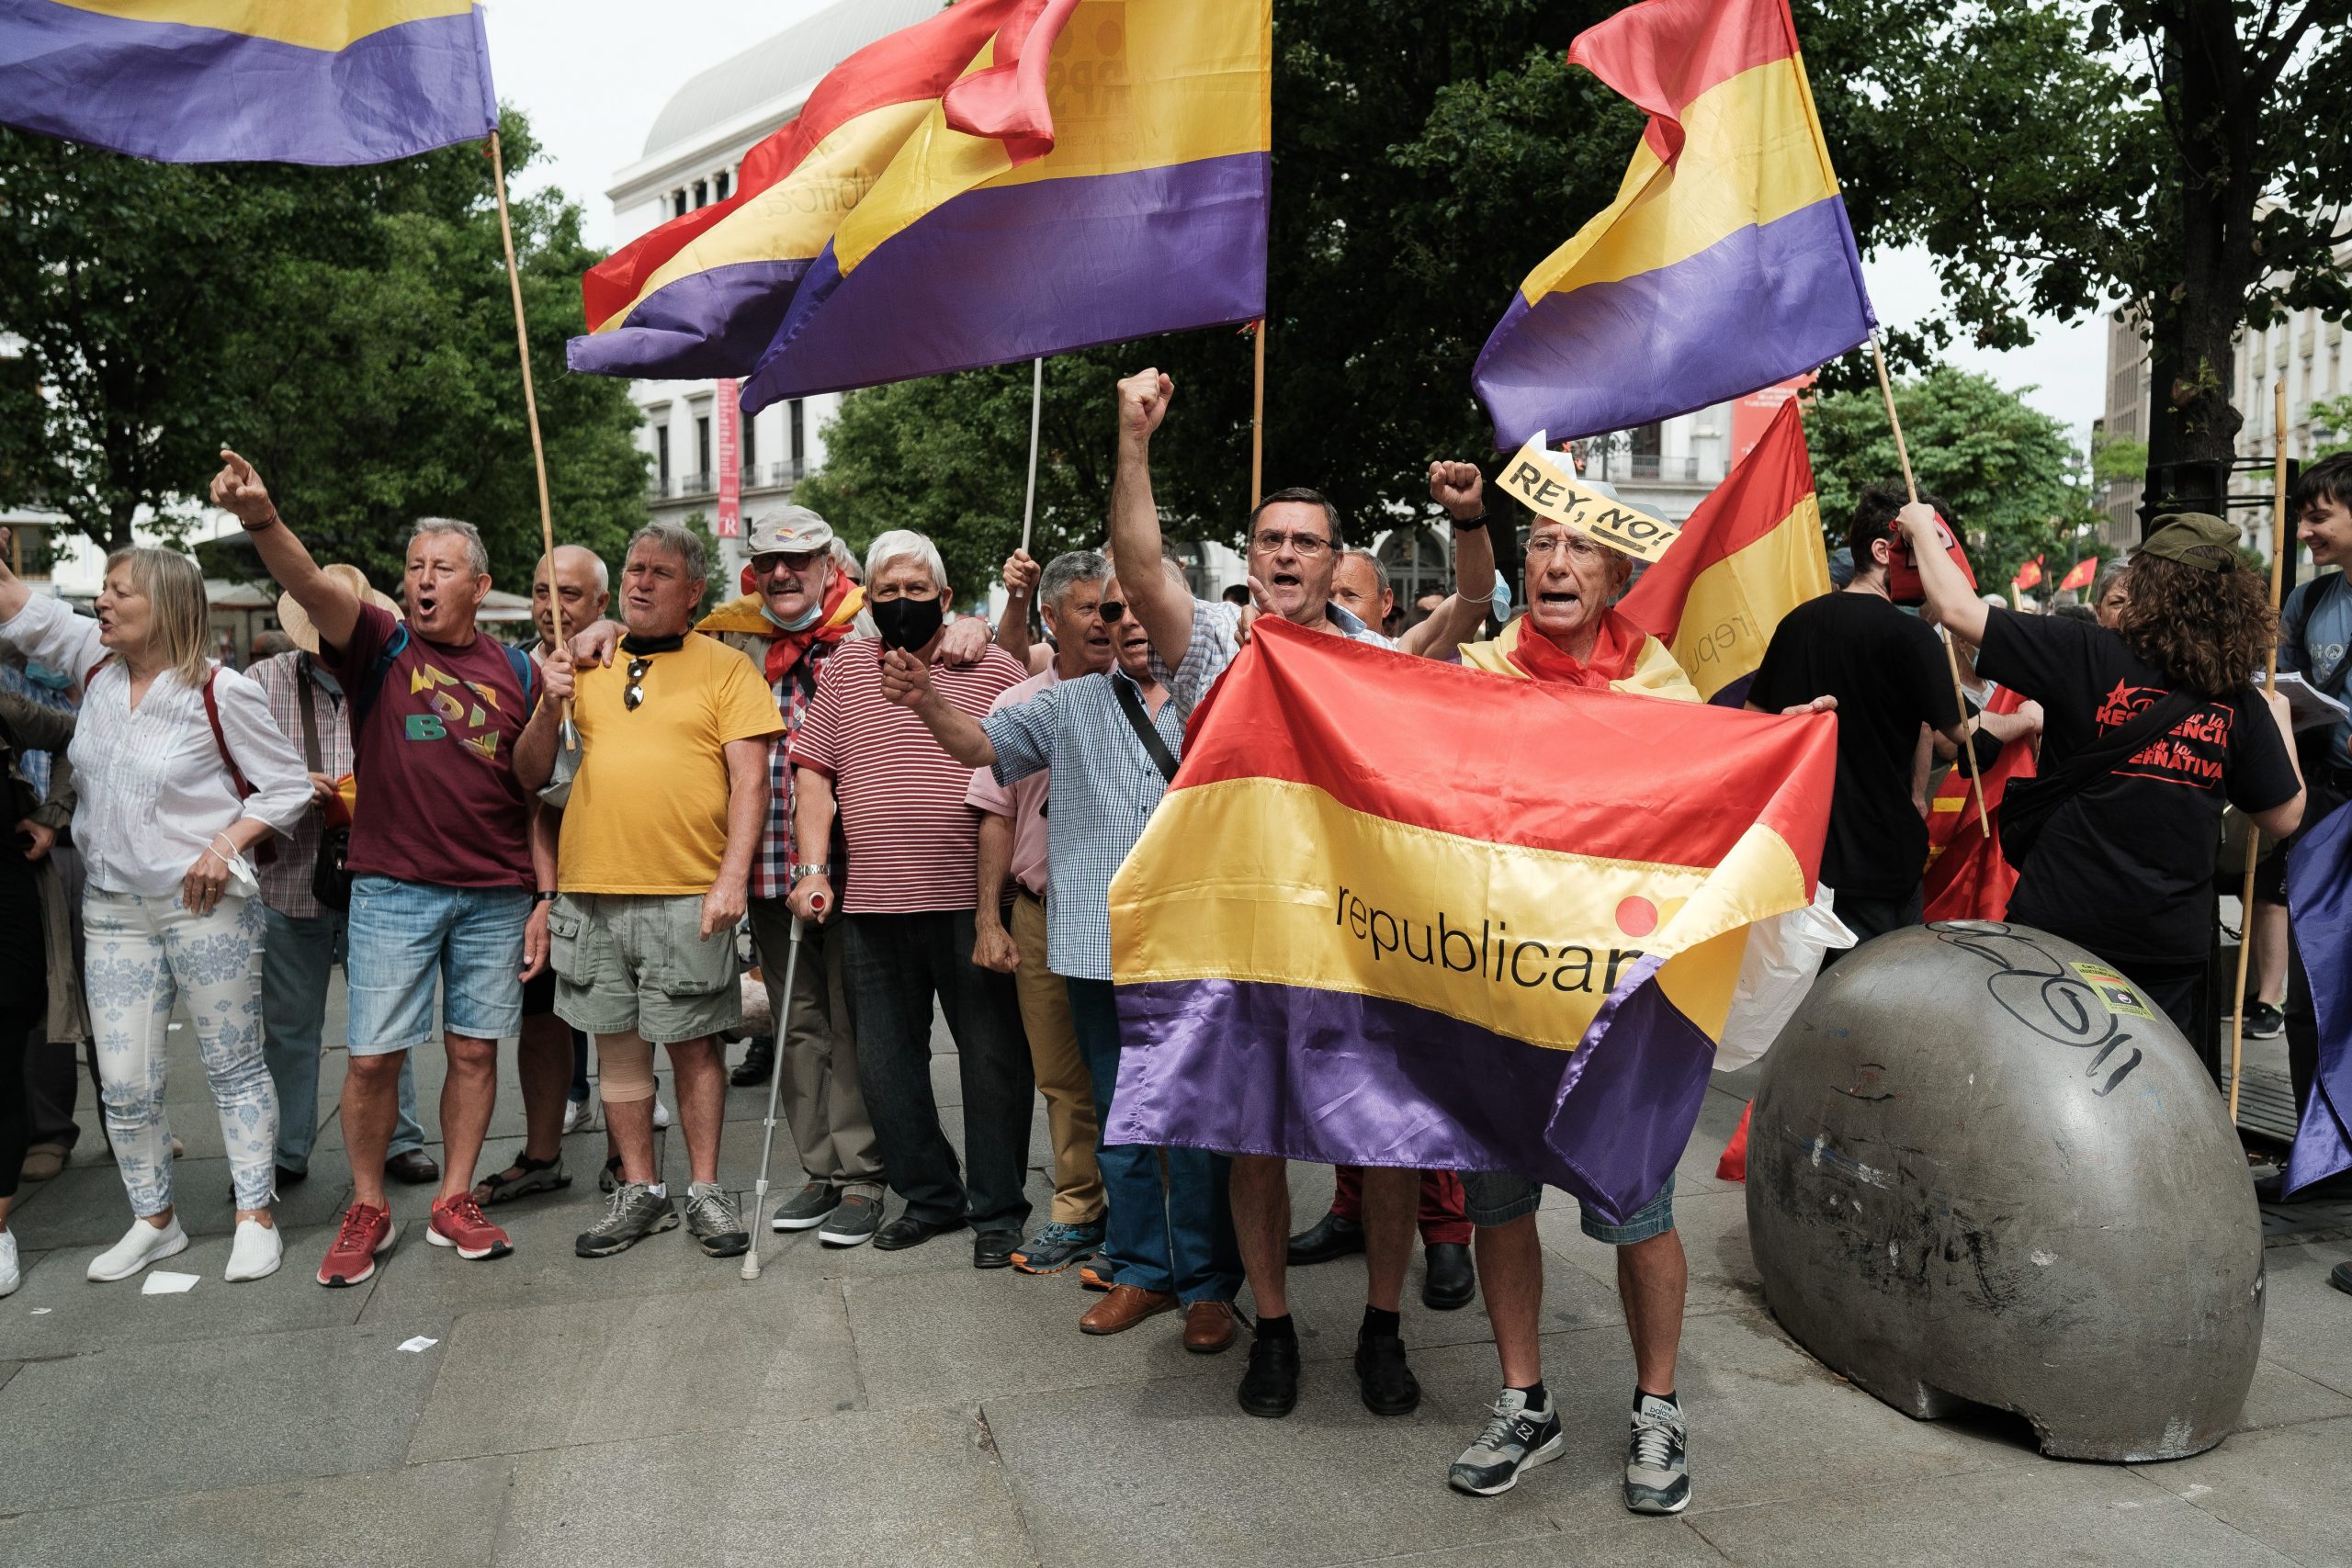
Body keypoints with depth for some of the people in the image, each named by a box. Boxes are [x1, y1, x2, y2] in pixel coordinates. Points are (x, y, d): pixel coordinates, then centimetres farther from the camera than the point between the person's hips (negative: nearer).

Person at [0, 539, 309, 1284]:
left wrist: (226, 845, -16)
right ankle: (153, 1222, 25)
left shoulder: (220, 692, -11)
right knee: (124, 1082, 9)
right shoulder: (97, 660, 5)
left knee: (234, 1067, 6)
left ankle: (256, 1218, 15)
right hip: (113, 910, 6)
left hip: (205, 907, -6)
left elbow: (287, 786, -7)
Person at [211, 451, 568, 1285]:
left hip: (495, 894, 2)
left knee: (475, 1049, 8)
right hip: (393, 888, -2)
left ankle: (454, 1202, 22)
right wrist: (262, 520, -38)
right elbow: (315, 588, -20)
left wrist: (549, 704, -11)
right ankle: (368, 1210, 18)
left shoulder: (512, 668, 7)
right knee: (374, 1055, 0)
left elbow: (528, 779, 6)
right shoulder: (380, 644, 1)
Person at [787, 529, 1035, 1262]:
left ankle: (997, 1208, 15)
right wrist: (813, 868, -3)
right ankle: (929, 1196, 25)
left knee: (993, 1058, 2)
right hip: (871, 905, 4)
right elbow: (813, 772, 9)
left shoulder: (993, 668, 3)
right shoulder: (844, 670, 12)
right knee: (884, 1062, 10)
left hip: (972, 901, -3)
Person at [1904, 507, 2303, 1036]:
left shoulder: (2089, 657, -12)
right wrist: (2280, 722, 22)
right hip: (2172, 945, 3)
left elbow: (1957, 608, -10)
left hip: (2061, 922, -3)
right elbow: (2284, 818, 7)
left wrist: (1922, 528, 6)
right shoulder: (2241, 704, -2)